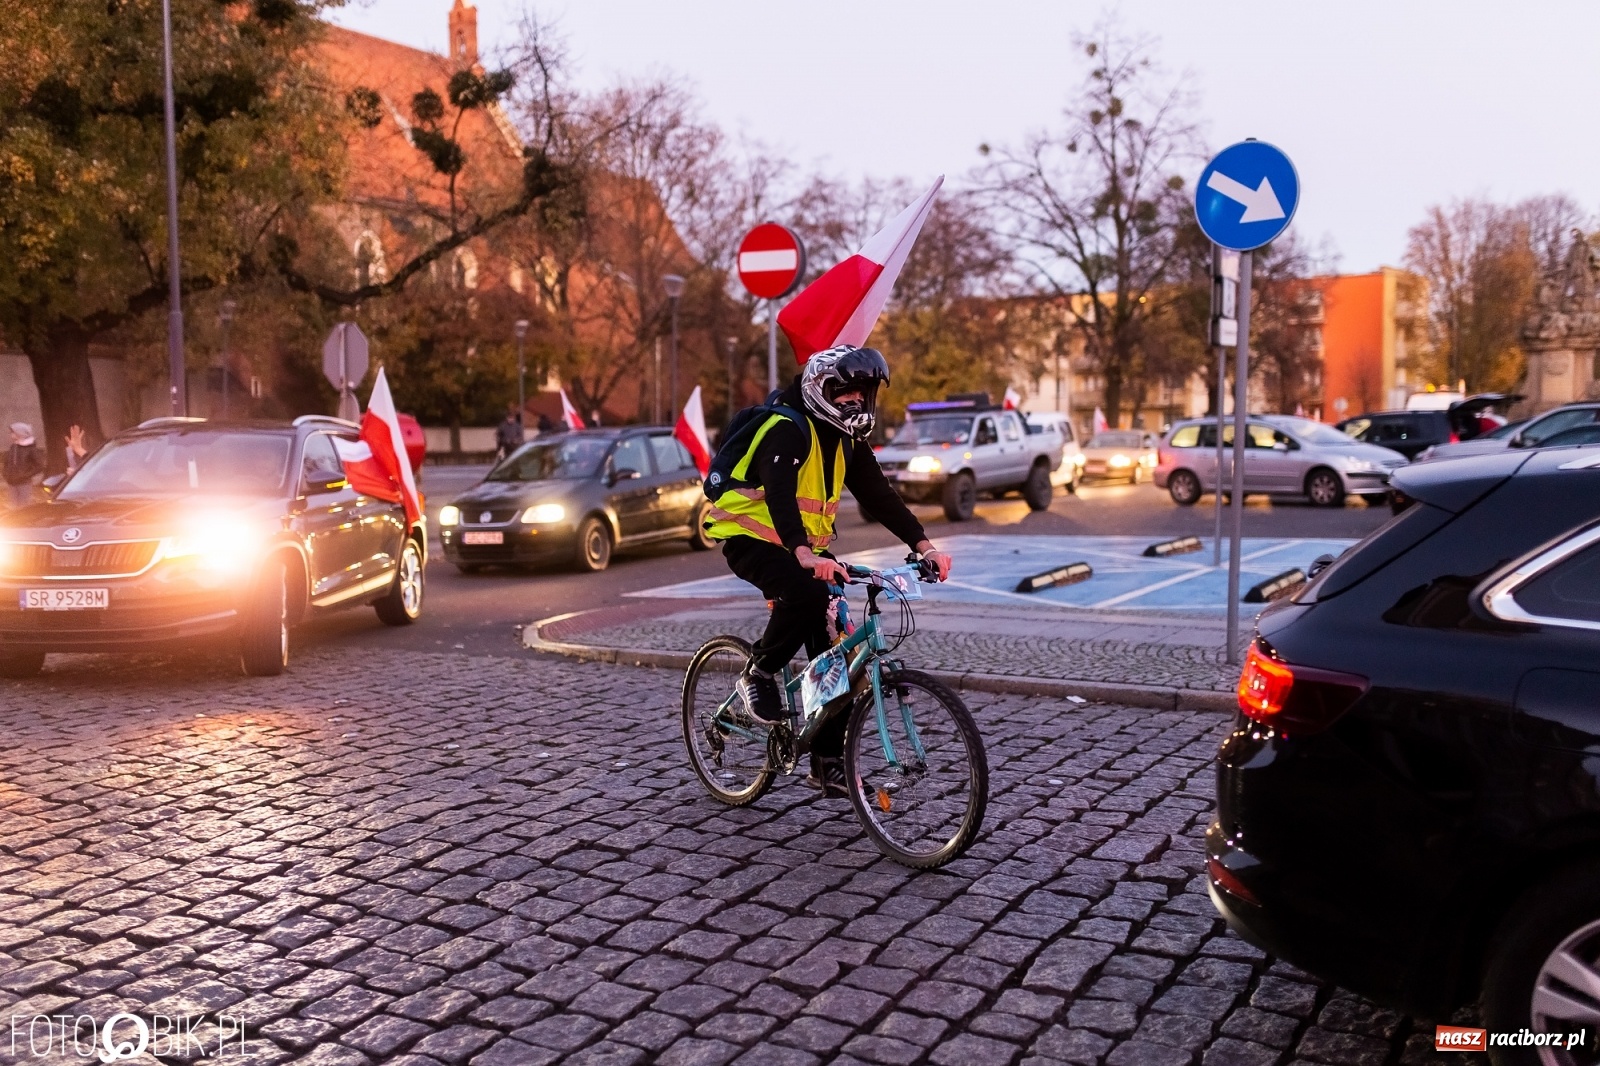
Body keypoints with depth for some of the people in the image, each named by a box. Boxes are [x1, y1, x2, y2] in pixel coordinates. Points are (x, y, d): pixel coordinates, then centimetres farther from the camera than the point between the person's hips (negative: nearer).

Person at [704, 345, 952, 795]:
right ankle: (758, 674, -12)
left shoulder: (848, 439, 6)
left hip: (806, 549, 8)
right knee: (806, 593, -37)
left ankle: (829, 761, 5)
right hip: (749, 536, -7)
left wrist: (923, 545, -10)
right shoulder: (787, 429, -20)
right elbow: (779, 494, -34)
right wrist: (806, 555, -50)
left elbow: (879, 495, 3)